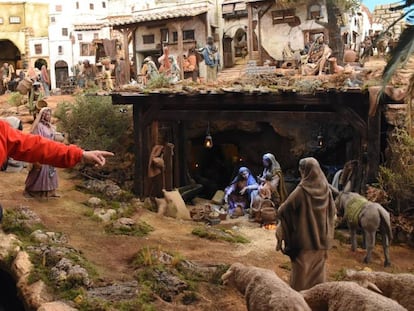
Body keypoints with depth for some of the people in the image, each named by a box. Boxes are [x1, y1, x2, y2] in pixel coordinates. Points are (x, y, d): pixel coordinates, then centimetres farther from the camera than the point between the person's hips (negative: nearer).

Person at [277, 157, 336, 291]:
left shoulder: (301, 191, -19)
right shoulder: (325, 189, -1)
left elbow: (283, 211, -17)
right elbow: (333, 212, 12)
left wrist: (280, 209, 4)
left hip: (304, 238, -5)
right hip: (321, 238, 5)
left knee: (301, 271, 7)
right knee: (318, 269, 16)